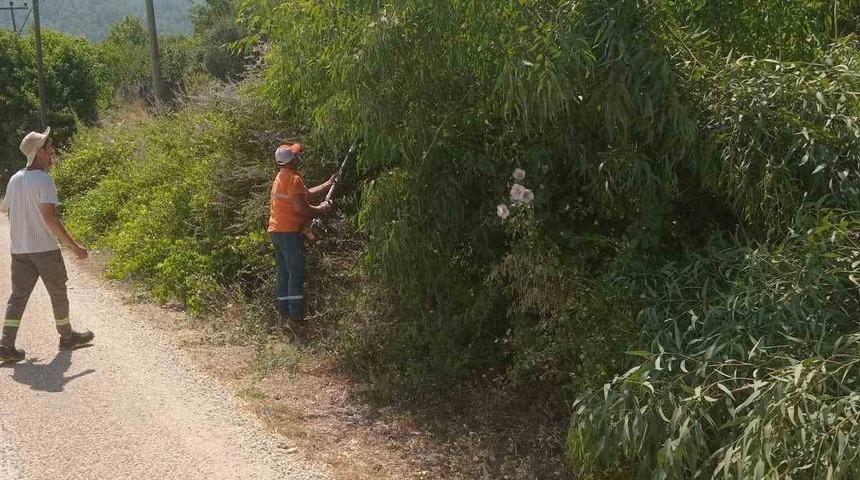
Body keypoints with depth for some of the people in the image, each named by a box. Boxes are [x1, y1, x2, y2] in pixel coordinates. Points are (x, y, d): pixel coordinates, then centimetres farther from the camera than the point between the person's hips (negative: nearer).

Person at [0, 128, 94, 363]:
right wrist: (74, 245, -21)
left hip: (19, 249, 6)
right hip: (45, 248, -6)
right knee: (58, 294, 11)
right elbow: (49, 216, -23)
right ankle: (67, 336, 25)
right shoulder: (43, 179, -16)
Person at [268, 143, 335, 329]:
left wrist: (329, 184, 23)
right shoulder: (293, 178, -15)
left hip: (276, 231, 10)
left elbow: (307, 194, 22)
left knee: (284, 274, 12)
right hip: (289, 232, -10)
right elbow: (301, 207, -21)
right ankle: (295, 317, -10)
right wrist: (320, 210, -6)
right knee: (296, 274, -8)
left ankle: (285, 313, 15)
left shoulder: (281, 177, 18)